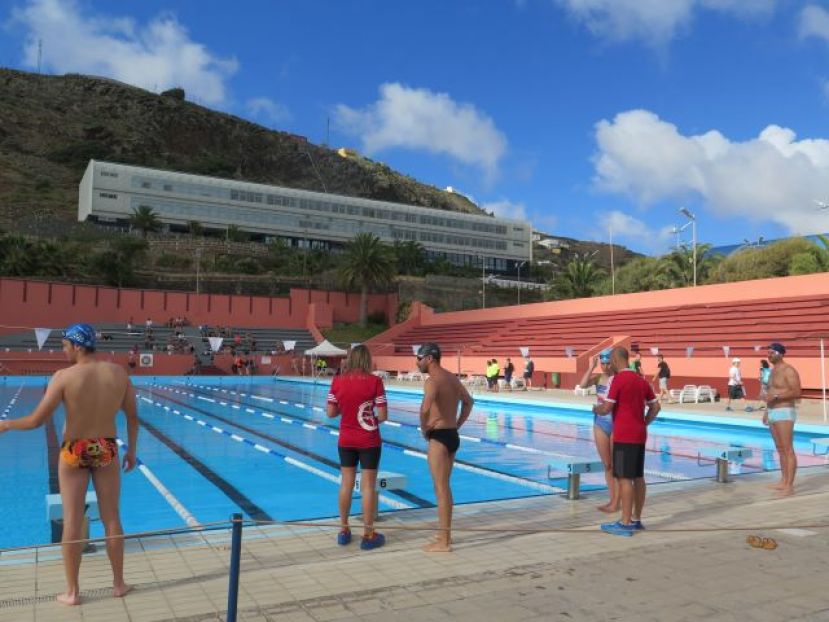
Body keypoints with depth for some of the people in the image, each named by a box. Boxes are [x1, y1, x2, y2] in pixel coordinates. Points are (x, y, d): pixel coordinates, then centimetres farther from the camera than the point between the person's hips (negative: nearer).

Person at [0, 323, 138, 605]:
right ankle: (118, 584, 23)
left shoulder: (64, 376, -15)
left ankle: (72, 591, 20)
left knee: (72, 522, 9)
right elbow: (133, 417, -1)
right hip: (107, 451, 2)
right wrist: (131, 451, 11)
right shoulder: (119, 373, -6)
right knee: (112, 519, 12)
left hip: (74, 453, -2)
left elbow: (36, 421, -13)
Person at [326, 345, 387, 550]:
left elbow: (331, 413, 0)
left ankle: (344, 530, 24)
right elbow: (383, 415, -13)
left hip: (346, 440, 3)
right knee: (368, 486, 4)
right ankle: (368, 535, 11)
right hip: (369, 441, -3)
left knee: (346, 483, 14)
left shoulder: (337, 381, -5)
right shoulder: (375, 381, -13)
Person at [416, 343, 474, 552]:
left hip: (439, 438, -9)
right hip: (453, 436, 9)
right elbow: (468, 402, 27)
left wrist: (424, 430, -16)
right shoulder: (452, 378, 12)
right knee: (444, 487, 18)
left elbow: (425, 409, -34)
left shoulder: (432, 381, -17)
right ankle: (446, 534, 28)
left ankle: (443, 542, 5)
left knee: (441, 489, -2)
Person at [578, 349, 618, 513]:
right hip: (600, 423, 5)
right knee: (607, 465, 12)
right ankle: (612, 499, 22)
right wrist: (591, 367, -13)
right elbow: (582, 384, -14)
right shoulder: (598, 377, 4)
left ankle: (616, 503, 10)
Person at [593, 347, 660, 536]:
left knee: (625, 478, -6)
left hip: (624, 436, -8)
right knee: (638, 477, 12)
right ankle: (636, 520, 21)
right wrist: (644, 423, 16)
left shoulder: (618, 379, -12)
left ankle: (625, 524, -3)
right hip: (640, 435, 8)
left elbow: (606, 408, -15)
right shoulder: (641, 380, 11)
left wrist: (596, 409, 5)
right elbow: (655, 406, 15)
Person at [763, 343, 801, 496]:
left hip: (784, 414, -10)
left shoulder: (789, 370, -13)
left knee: (788, 450, -8)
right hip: (774, 414, 10)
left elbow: (797, 393, -20)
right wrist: (767, 411, 20)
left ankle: (789, 485, -6)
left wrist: (775, 396, -27)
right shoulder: (774, 370, 17)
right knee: (780, 449, 13)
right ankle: (783, 481, 20)